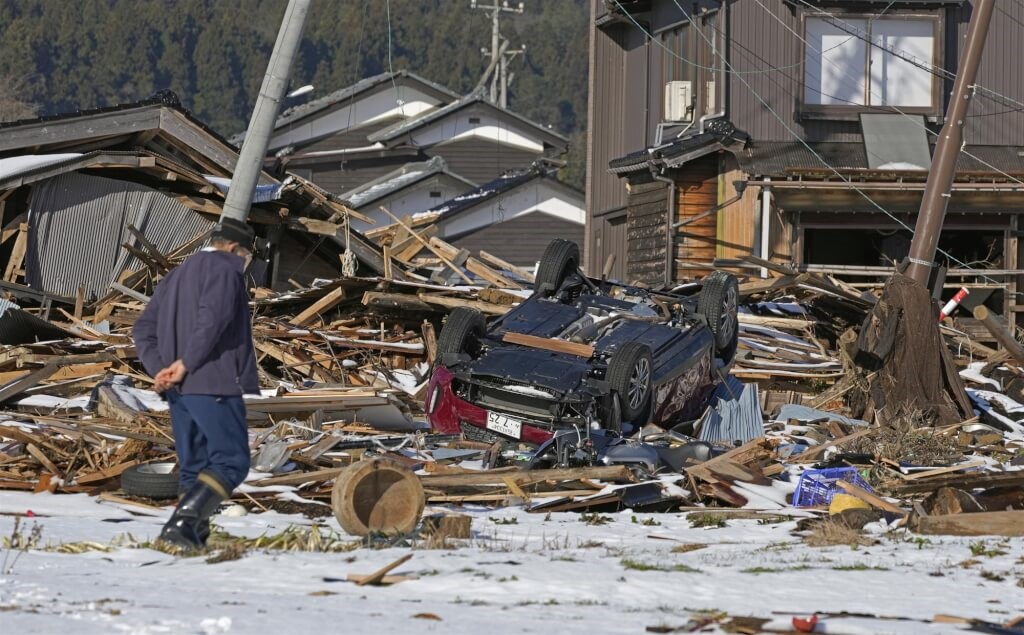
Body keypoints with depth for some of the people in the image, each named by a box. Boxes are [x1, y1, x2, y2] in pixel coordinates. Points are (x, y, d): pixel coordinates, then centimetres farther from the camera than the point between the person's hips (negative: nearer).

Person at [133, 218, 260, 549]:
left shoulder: (177, 276, 22)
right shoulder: (224, 269, -5)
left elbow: (143, 329, 17)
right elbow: (213, 318, -23)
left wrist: (160, 369, 3)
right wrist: (185, 364, -18)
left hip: (181, 389, 9)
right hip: (214, 384, -9)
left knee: (193, 465, 12)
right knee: (231, 461, -8)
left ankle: (194, 535, 7)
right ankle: (183, 522, -22)